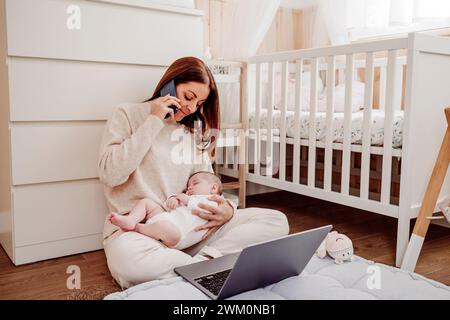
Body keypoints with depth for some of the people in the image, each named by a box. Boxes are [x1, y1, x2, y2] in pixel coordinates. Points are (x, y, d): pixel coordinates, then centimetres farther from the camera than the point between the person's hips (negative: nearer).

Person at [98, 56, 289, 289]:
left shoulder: (195, 131, 16)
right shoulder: (128, 115, 3)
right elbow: (110, 174, -11)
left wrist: (227, 211, -10)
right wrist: (153, 122, -11)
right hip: (136, 226, -4)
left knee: (276, 221, -12)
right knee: (128, 262, -42)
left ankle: (204, 259, -24)